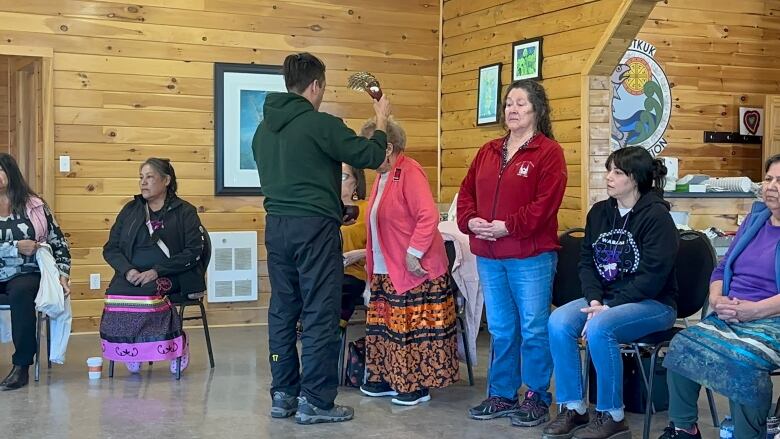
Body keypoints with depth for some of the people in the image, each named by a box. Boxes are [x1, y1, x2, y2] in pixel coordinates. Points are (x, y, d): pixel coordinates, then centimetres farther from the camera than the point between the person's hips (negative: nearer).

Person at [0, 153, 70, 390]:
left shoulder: (35, 206, 8)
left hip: (26, 273, -2)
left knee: (20, 292, -35)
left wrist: (63, 275, -2)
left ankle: (21, 366, -29)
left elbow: (59, 244, 9)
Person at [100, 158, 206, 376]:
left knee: (148, 292, -34)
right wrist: (128, 270, -9)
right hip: (132, 277, 3)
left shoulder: (185, 212, 6)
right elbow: (110, 248, 13)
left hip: (169, 278, -3)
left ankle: (176, 345, -13)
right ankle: (130, 350, -13)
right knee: (115, 292, -29)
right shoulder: (130, 210, 18)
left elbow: (193, 252, -6)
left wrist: (156, 271, -16)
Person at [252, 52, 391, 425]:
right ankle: (315, 402, 2)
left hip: (276, 226, 7)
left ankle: (283, 394, 17)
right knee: (319, 314, -1)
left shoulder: (264, 128, 12)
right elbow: (369, 156, -7)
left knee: (282, 310, 12)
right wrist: (381, 122, 11)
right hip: (313, 227, -7)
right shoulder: (321, 124, -12)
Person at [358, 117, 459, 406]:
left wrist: (412, 255, -22)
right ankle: (390, 380, 23)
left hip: (413, 270, -9)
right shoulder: (382, 177, 13)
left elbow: (429, 216, -22)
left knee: (414, 328, -2)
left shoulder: (409, 172, -15)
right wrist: (372, 258, 13)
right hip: (385, 271, 9)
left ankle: (418, 386, 8)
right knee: (385, 325, 13)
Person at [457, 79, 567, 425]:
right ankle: (502, 395, 24)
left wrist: (508, 226, -20)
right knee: (501, 330, 14)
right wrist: (470, 220, -7)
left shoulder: (548, 152, -5)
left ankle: (537, 399, 13)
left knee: (533, 329, 1)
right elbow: (467, 191, 12)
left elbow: (545, 202, -15)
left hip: (531, 257, -6)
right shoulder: (488, 151, 15)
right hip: (488, 257, 6)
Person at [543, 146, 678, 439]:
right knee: (558, 323, -21)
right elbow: (587, 262, 6)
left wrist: (610, 307, -21)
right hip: (605, 299, 6)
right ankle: (573, 408, -10)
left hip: (653, 303, -6)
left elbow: (652, 276, -17)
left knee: (599, 328, -33)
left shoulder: (656, 216, -12)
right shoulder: (599, 212, 8)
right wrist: (595, 300, -12)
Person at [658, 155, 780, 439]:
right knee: (680, 347, -19)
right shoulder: (756, 218, 18)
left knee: (742, 362, -35)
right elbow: (722, 268, 19)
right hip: (728, 317, 6)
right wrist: (716, 299, -2)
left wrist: (752, 310, -22)